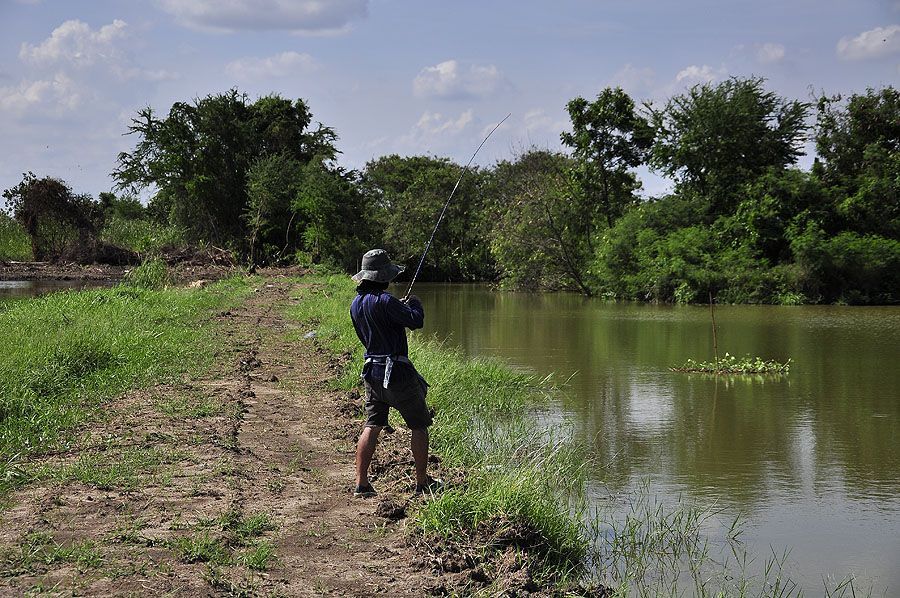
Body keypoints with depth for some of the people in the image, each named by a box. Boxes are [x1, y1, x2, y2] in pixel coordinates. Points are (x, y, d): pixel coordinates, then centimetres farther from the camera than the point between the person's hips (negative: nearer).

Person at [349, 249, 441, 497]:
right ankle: (422, 482, 13)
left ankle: (361, 483, 5)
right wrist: (414, 303, 4)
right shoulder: (384, 301, -20)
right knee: (419, 426, 7)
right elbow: (416, 321, -17)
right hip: (396, 372, -7)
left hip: (372, 371, 7)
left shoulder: (356, 304, 6)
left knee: (372, 426, 10)